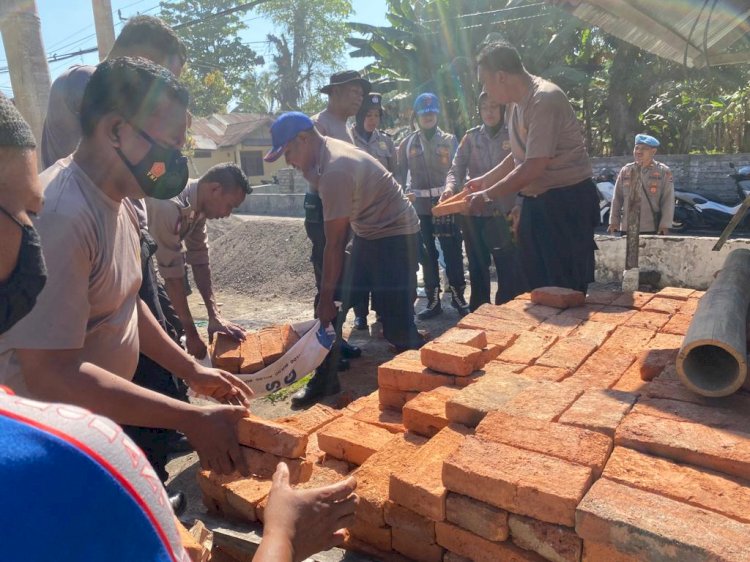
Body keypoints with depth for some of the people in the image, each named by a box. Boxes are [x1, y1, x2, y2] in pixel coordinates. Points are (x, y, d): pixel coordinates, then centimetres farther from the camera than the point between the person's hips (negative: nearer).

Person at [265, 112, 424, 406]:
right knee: (333, 306, 5)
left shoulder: (335, 169, -26)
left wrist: (326, 298, -17)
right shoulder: (327, 153, 4)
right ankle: (325, 378, 15)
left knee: (397, 326, -12)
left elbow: (334, 244, -23)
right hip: (369, 234, 10)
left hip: (395, 236, -9)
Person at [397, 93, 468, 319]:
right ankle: (433, 300, 16)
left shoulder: (449, 140, 6)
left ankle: (458, 296, 13)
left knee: (453, 251, 1)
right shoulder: (407, 143, 8)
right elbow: (400, 174, 6)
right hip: (420, 206, 1)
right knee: (427, 254, 7)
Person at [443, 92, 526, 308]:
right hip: (474, 213, 2)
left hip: (505, 213, -2)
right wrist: (450, 187, -23)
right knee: (477, 268, 13)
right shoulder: (471, 137, 6)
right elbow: (456, 169, -2)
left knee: (510, 270, 2)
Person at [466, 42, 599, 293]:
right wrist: (485, 180, 19)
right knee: (534, 282, 15)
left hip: (567, 202, -9)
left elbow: (533, 168, -24)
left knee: (566, 290, -2)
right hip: (537, 202, 9)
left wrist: (487, 195, -15)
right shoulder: (519, 101, 9)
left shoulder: (544, 100, -20)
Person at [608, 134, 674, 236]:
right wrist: (614, 221, 5)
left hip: (653, 229, -3)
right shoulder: (625, 171, 9)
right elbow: (617, 198, 9)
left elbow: (668, 200, -2)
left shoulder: (663, 172, 1)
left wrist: (665, 225, -9)